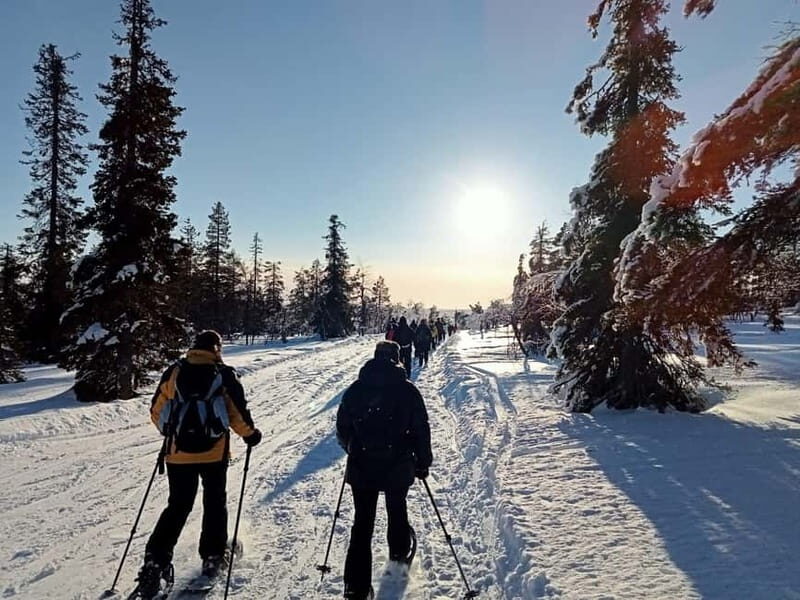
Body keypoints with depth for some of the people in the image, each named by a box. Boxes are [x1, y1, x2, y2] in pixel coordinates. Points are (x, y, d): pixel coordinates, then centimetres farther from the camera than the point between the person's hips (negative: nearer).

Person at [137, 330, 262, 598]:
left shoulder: (173, 373, 0)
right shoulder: (225, 375, -8)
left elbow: (156, 412, 7)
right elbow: (238, 414, -9)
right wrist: (250, 434, 8)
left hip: (179, 453, 2)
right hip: (214, 453, -2)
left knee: (177, 507, 16)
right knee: (214, 503, 17)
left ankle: (155, 561, 9)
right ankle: (214, 556, 26)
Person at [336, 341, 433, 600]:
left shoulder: (355, 389, -4)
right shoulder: (408, 390, -10)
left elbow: (342, 428, 3)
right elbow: (421, 430, -7)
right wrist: (423, 462, 6)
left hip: (362, 468, 1)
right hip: (398, 467, 0)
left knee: (362, 523, 9)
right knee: (397, 510, 26)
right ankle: (400, 552, 48)